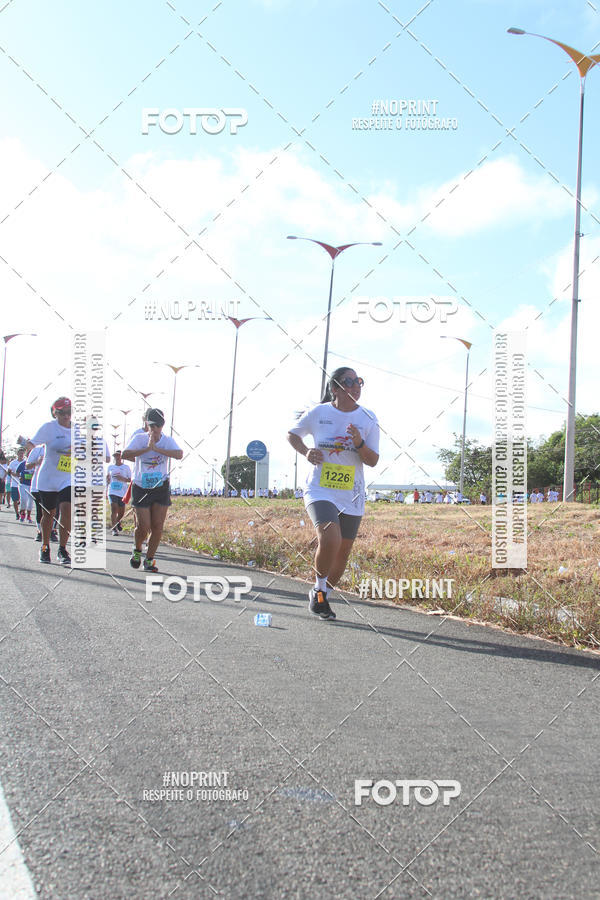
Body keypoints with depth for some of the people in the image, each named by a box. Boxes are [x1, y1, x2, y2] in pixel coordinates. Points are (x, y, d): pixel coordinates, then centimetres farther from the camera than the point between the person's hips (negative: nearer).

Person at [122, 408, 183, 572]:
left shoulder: (167, 441, -2)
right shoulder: (139, 439, -7)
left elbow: (179, 454, -23)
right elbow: (124, 455, -22)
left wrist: (157, 449, -30)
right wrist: (147, 449, -29)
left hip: (161, 488, 2)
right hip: (141, 489, -2)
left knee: (158, 526, -2)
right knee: (143, 526, -6)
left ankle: (149, 560, 14)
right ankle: (136, 550, 24)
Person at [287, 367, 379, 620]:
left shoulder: (367, 418, 2)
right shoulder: (318, 413, -3)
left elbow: (373, 461, 2)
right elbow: (292, 434, 14)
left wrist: (359, 444, -18)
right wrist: (306, 451, -5)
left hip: (351, 496, 3)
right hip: (320, 491, -3)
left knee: (342, 553, 8)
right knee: (330, 539, -26)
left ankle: (321, 596, 33)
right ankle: (319, 588, -1)